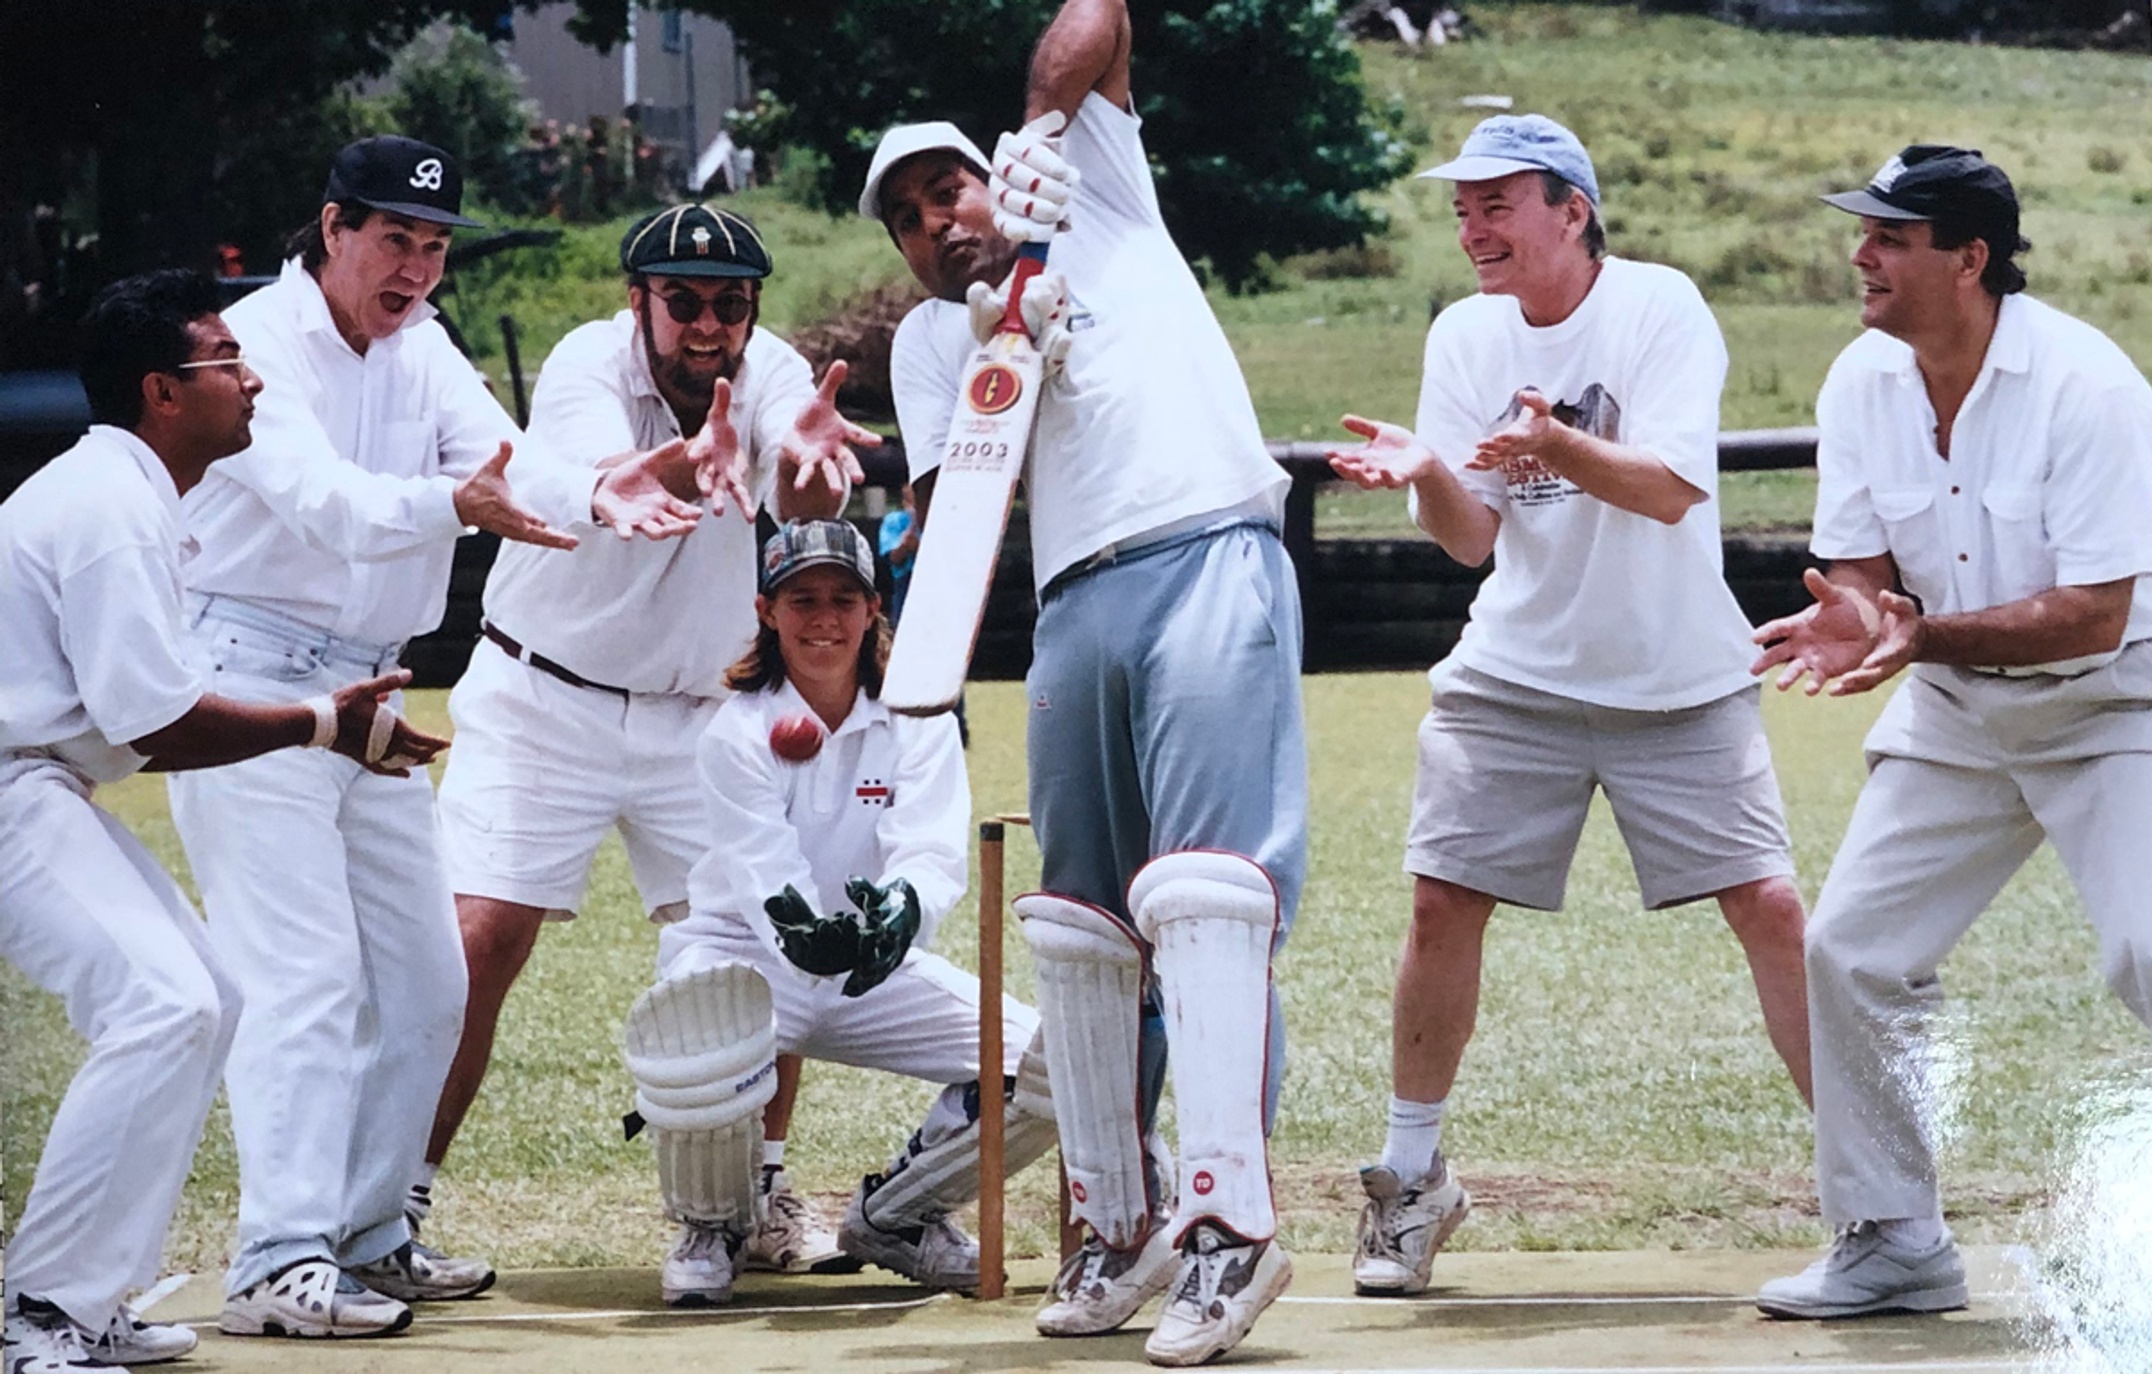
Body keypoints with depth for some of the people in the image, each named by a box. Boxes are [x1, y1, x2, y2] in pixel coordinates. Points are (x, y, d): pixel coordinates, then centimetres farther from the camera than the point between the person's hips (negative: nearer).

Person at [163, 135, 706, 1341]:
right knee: (307, 974, -17)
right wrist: (455, 505, -49)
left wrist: (594, 493, -32)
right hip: (248, 686, -8)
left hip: (367, 694, 8)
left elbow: (502, 459, -9)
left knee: (423, 981, 11)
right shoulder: (258, 343, -14)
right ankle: (280, 1266, -19)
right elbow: (325, 503, -31)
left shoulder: (421, 348, 8)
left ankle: (365, 1235, 20)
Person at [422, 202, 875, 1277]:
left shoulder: (773, 377, -12)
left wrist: (806, 466, -59)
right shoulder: (586, 368, -19)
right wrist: (689, 470, -65)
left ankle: (761, 1196, 15)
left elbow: (805, 503, -34)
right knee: (480, 941, -13)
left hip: (699, 713, 3)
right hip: (544, 701, -3)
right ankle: (395, 1205, -4)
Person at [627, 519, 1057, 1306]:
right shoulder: (738, 731, -11)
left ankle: (896, 1213, 11)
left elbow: (934, 853, -19)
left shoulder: (918, 727, -2)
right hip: (743, 953, -4)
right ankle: (711, 1230, -5)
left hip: (874, 965, 4)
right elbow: (761, 870, -25)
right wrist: (797, 930, -50)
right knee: (697, 1047, -40)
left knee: (1048, 1060, -16)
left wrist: (902, 906, -45)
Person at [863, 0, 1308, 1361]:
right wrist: (991, 364, -4)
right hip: (1077, 607, 5)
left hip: (1213, 560, -5)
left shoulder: (1094, 201, 17)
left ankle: (1230, 1215, -27)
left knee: (1205, 890, -18)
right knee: (1081, 925, 4)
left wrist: (1041, 133, -4)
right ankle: (1121, 1221, 14)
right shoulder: (933, 338, 21)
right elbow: (944, 526, 7)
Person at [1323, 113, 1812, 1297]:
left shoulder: (1660, 308, -11)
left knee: (1769, 907, -9)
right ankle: (1410, 1179, 11)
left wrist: (1553, 446, -40)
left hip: (1680, 679, -3)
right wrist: (1426, 475, -23)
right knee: (1442, 902, -4)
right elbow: (1471, 539, -2)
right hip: (1516, 676, 3)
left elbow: (1671, 489, -23)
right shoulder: (1464, 335, 1)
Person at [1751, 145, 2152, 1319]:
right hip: (1957, 712, 6)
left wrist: (1924, 634, -37)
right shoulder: (1861, 382, -6)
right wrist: (1852, 616, -27)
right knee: (1848, 953, 1)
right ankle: (1892, 1245, 15)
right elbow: (1859, 568, -3)